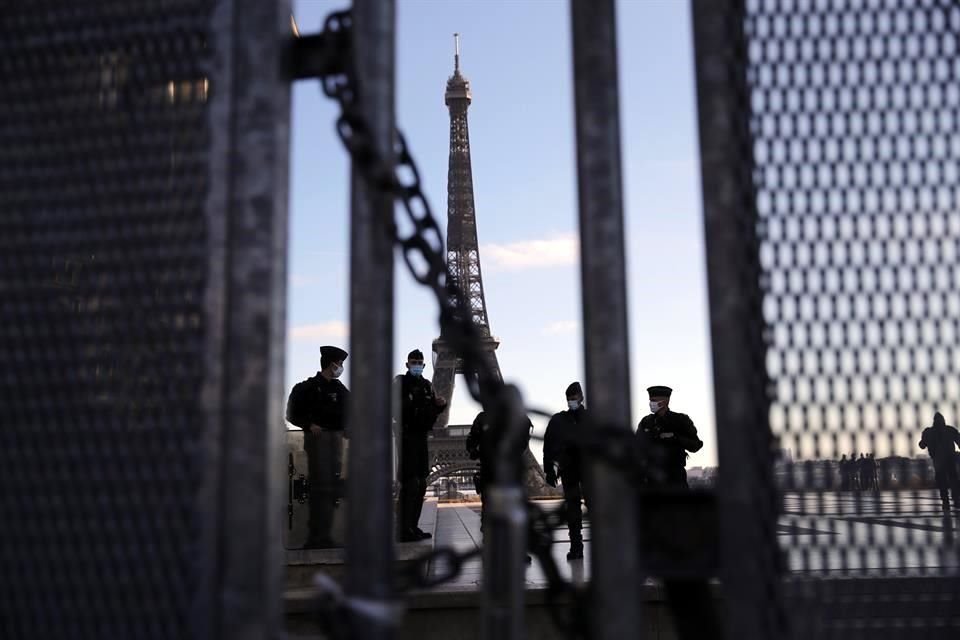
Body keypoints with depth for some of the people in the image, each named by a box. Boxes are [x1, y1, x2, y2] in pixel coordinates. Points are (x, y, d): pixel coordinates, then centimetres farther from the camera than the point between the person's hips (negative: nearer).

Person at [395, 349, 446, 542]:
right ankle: (405, 530, -12)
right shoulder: (399, 382, -2)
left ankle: (412, 527, 18)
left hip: (421, 437, 7)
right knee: (410, 483, -13)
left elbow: (433, 412, 20)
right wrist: (411, 399, -27)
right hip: (407, 437, -7)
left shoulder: (427, 385, 17)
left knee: (420, 484, 10)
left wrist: (440, 404, 0)